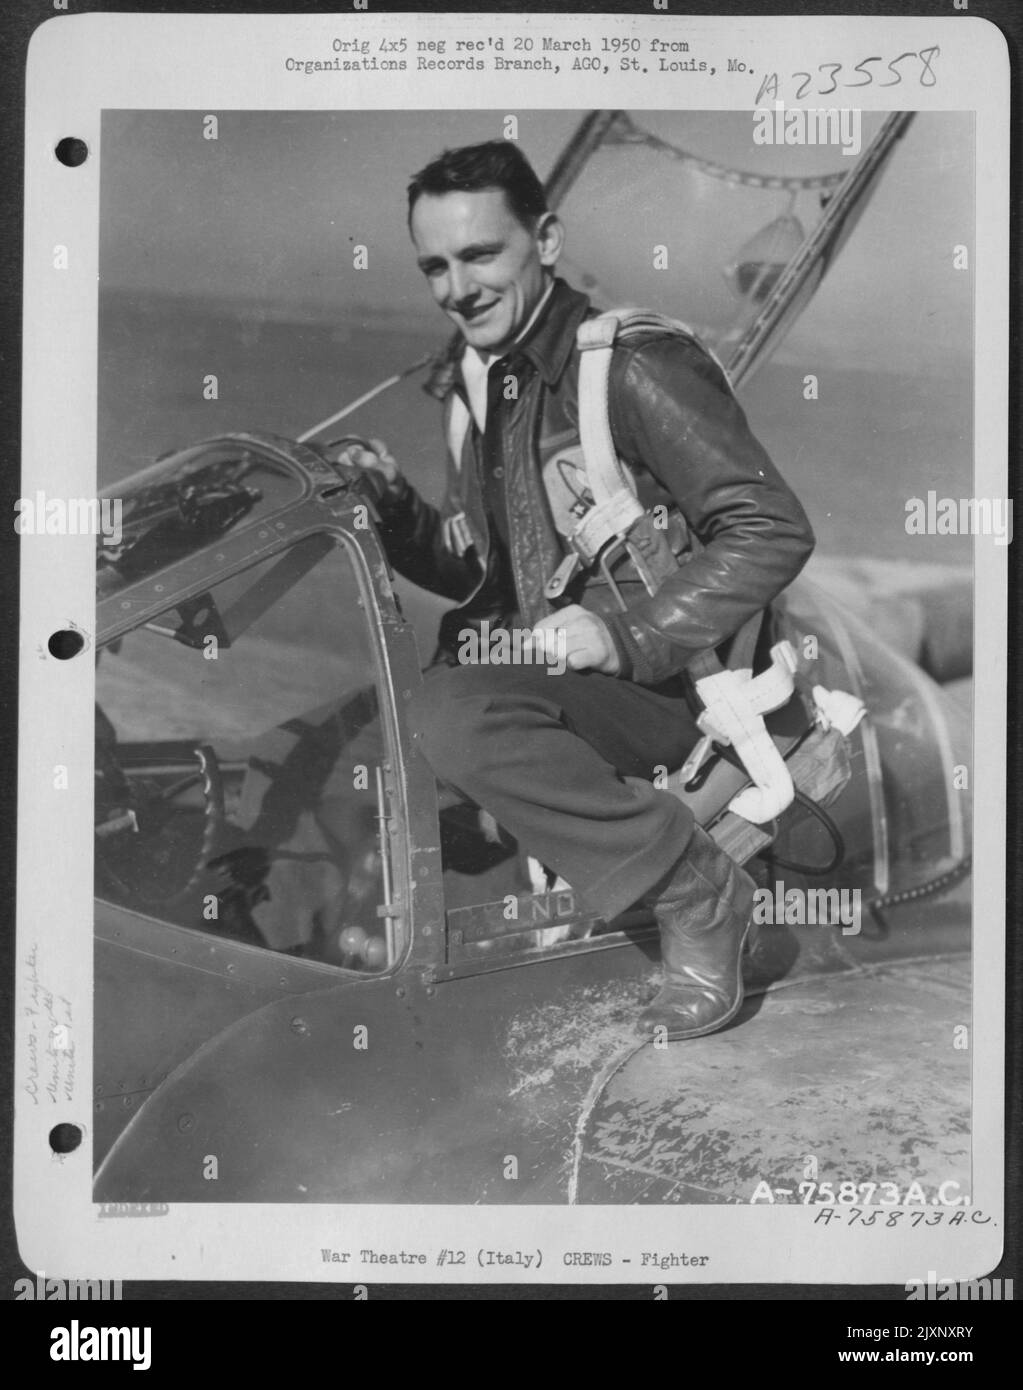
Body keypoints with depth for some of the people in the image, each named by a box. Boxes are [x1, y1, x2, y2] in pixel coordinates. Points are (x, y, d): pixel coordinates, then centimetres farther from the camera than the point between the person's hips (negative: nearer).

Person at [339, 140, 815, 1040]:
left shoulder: (631, 363, -13)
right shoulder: (477, 384, 12)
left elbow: (774, 532, -18)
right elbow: (476, 574, 16)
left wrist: (627, 638, -25)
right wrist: (396, 509, -3)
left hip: (666, 681, -8)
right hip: (537, 664, 8)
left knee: (456, 717, -32)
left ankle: (697, 892, -17)